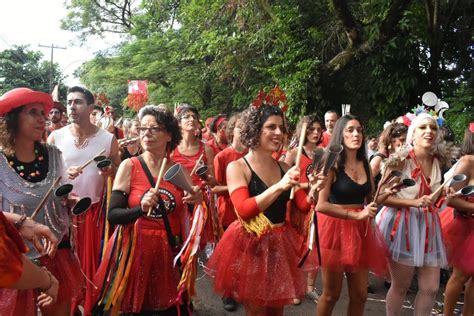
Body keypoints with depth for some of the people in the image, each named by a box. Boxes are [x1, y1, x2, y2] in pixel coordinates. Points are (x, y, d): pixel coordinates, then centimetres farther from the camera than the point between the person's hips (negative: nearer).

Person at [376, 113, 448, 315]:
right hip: (401, 224, -5)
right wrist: (414, 202, -21)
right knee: (400, 286, 6)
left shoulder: (438, 162, 6)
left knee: (431, 287, 7)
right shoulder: (400, 160, -12)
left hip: (428, 225, 6)